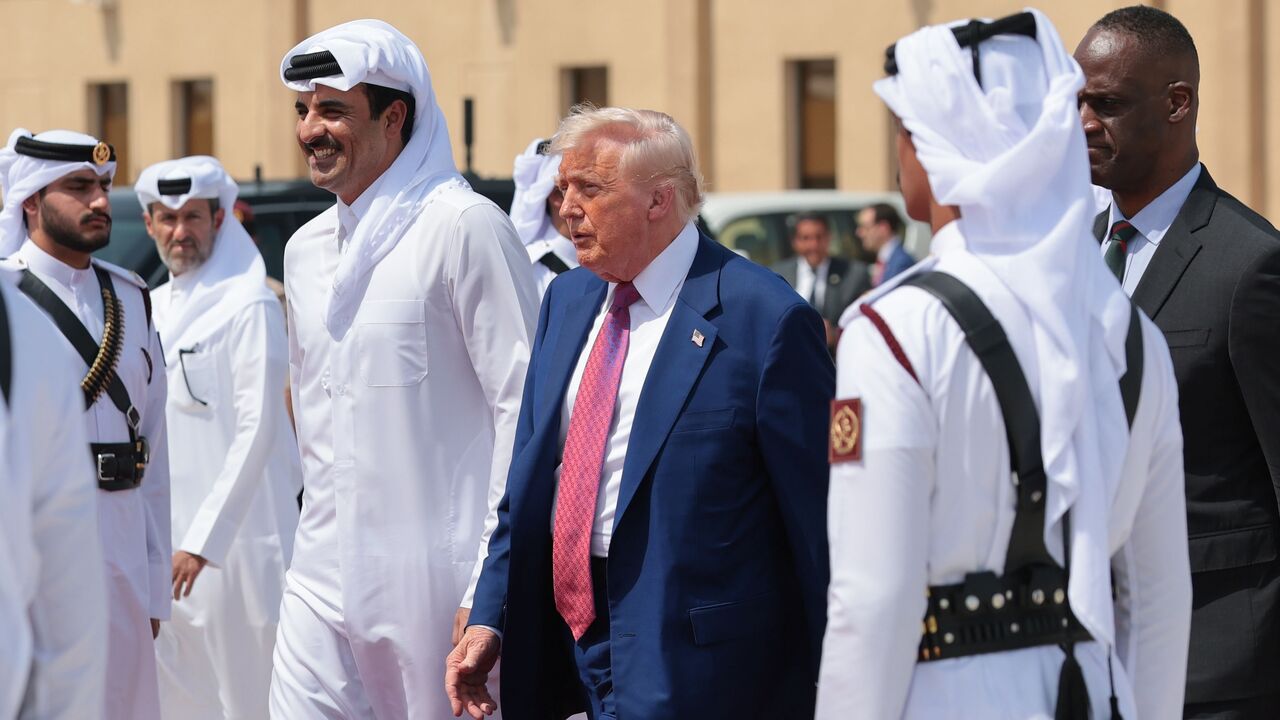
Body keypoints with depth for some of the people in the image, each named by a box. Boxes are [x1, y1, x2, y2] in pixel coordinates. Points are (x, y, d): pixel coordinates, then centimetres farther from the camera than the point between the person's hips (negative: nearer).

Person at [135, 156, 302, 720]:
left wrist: (202, 542, -20)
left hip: (234, 535, -7)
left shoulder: (250, 308, -10)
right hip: (163, 534, 7)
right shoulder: (153, 307, 14)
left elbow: (256, 432, -16)